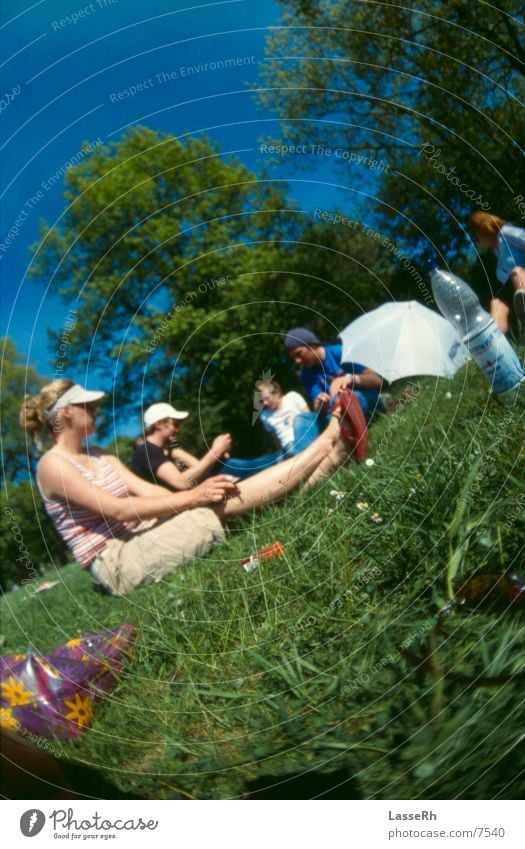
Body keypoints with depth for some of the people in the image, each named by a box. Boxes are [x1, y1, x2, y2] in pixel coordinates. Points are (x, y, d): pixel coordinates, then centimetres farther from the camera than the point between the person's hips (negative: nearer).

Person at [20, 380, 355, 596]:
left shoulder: (99, 456, 16)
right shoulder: (53, 464, -11)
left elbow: (148, 491, 5)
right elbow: (118, 510, -21)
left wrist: (200, 492, -10)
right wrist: (192, 496, -23)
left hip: (140, 542, 8)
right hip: (118, 564, -7)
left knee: (218, 494, -15)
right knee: (220, 505, -23)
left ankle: (331, 446, -20)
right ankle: (329, 442, -22)